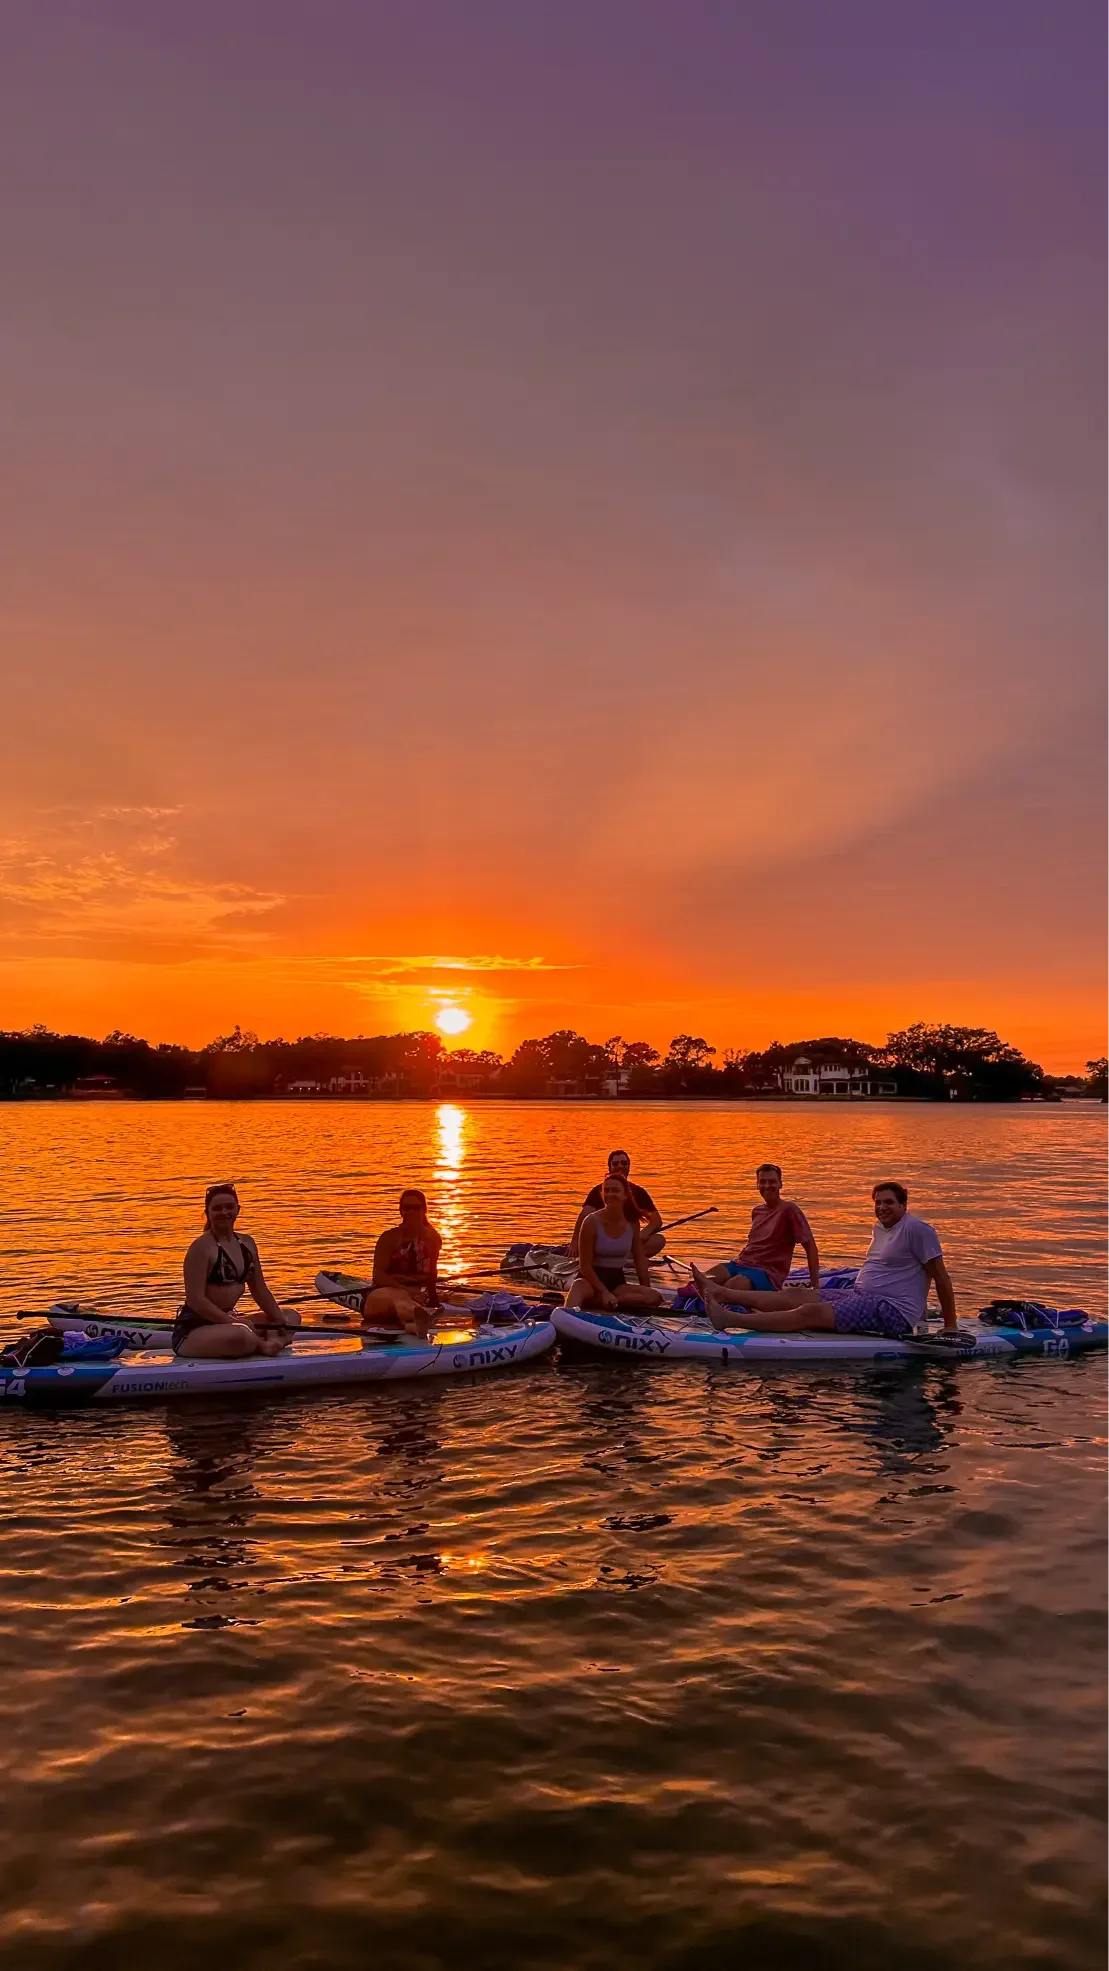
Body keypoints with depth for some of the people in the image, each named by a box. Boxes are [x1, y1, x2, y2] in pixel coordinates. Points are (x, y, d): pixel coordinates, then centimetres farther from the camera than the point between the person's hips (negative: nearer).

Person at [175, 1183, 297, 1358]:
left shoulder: (247, 1244, 11)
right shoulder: (202, 1247, -14)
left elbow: (259, 1290, 15)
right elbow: (195, 1299, -20)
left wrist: (281, 1321, 4)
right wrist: (232, 1322, -25)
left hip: (226, 1321, 9)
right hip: (193, 1329, -9)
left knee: (290, 1317, 12)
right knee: (240, 1335, -40)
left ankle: (269, 1341, -18)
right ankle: (262, 1346, -8)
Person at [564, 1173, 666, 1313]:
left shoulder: (632, 1222, 1)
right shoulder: (592, 1222, -12)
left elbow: (640, 1259, 10)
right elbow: (585, 1265, -11)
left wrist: (647, 1290, 4)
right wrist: (604, 1292, -18)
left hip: (617, 1281, 5)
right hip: (592, 1279, -5)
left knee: (655, 1297, -24)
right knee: (579, 1287, -41)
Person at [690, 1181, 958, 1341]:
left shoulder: (916, 1229, -8)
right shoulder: (880, 1228, 19)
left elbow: (941, 1276, -9)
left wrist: (950, 1325, -9)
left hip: (893, 1312, -9)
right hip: (861, 1296, 9)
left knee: (811, 1312, -23)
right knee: (795, 1295, -5)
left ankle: (729, 1319, -35)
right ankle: (718, 1293, -11)